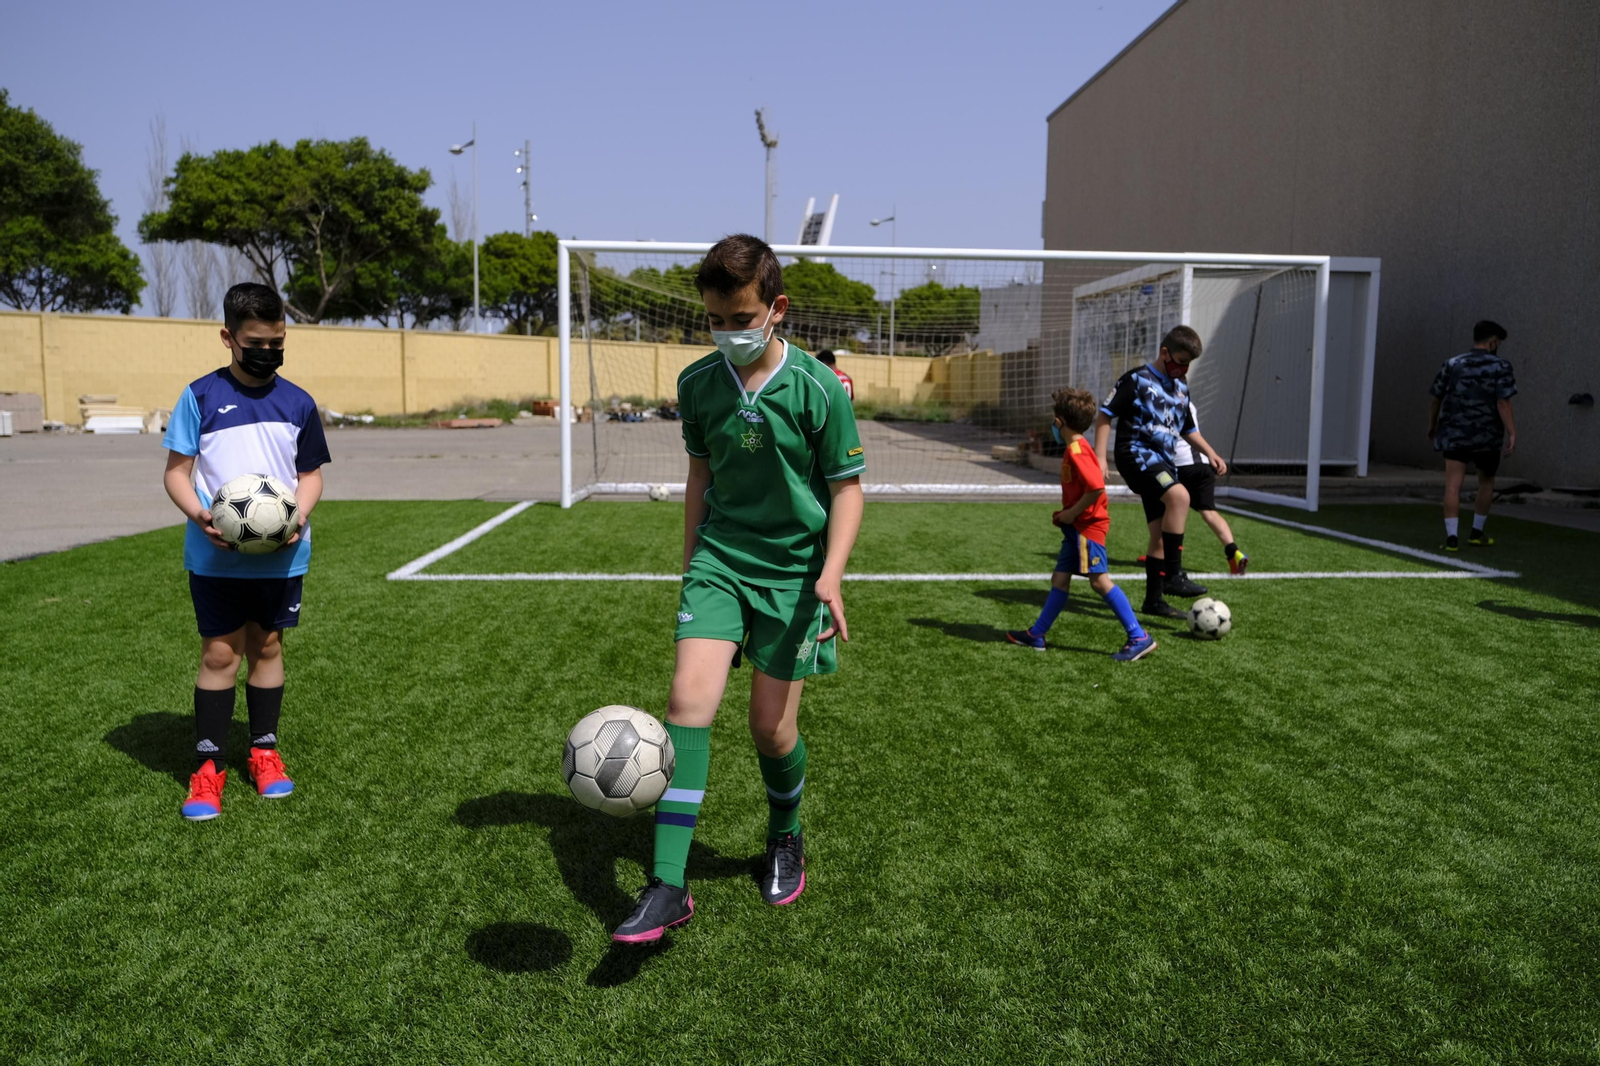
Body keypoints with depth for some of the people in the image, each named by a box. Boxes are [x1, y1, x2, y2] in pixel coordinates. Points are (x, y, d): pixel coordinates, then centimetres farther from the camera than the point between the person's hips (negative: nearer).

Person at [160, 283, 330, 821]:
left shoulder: (299, 403, 5)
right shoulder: (201, 395, -2)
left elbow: (311, 473, 10)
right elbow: (177, 470, -1)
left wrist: (299, 516, -9)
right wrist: (199, 515, -19)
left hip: (282, 554, 2)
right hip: (214, 556, -2)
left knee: (267, 645, 12)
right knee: (219, 652, 2)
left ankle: (265, 751, 25)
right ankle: (208, 764, 14)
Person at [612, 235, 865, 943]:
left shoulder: (818, 390, -11)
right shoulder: (697, 383, 0)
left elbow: (846, 487, -6)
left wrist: (830, 577, -18)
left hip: (793, 570, -2)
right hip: (719, 558, 3)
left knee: (771, 727, 3)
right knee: (688, 699, -14)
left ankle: (785, 838, 35)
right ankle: (667, 887, -8)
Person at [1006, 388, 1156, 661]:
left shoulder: (1076, 450, -18)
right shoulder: (1076, 447, 14)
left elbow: (1096, 487, -29)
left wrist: (1072, 513, -18)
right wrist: (1066, 514, 13)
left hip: (1088, 525, -11)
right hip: (1078, 526, 11)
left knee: (1100, 580, -12)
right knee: (1060, 578, 14)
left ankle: (1139, 638, -10)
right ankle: (1036, 635, 22)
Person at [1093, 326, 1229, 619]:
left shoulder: (1181, 388, 18)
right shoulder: (1137, 379, -4)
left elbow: (1187, 428, 30)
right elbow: (1104, 414, -6)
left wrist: (1209, 452, 15)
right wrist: (1099, 456, -15)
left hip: (1164, 463, 8)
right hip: (1137, 455, -8)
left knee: (1160, 535, 6)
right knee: (1179, 495, -32)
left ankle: (1154, 600, 15)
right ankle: (1173, 575, -28)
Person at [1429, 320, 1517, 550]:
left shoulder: (1451, 365, 5)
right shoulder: (1500, 367, -4)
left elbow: (1435, 399, 8)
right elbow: (1503, 403, -14)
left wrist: (1432, 425, 22)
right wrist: (1512, 433, -15)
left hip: (1454, 434, 1)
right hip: (1487, 436, -1)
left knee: (1453, 485, -4)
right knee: (1486, 482, 20)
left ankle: (1451, 537, -13)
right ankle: (1476, 533, 25)